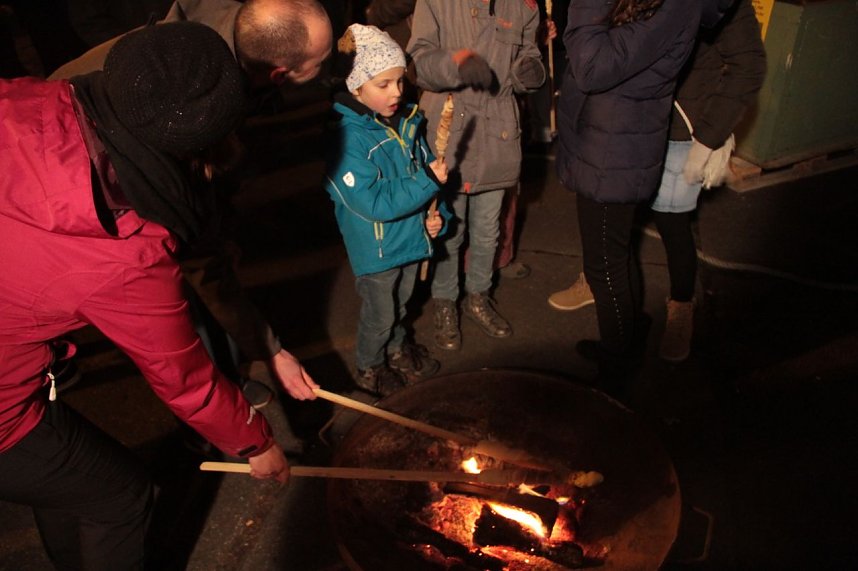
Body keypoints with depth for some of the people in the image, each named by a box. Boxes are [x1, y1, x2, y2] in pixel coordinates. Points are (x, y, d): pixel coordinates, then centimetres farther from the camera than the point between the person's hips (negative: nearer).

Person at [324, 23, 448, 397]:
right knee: (379, 316, 14)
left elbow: (425, 169, 9)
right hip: (375, 249, -6)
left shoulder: (408, 121, -4)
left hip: (410, 237, 6)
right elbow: (373, 202, -29)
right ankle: (370, 369, 40)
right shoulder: (347, 138, -26)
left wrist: (434, 213, -5)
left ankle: (396, 347, 54)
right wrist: (428, 181, -27)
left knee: (400, 304, 27)